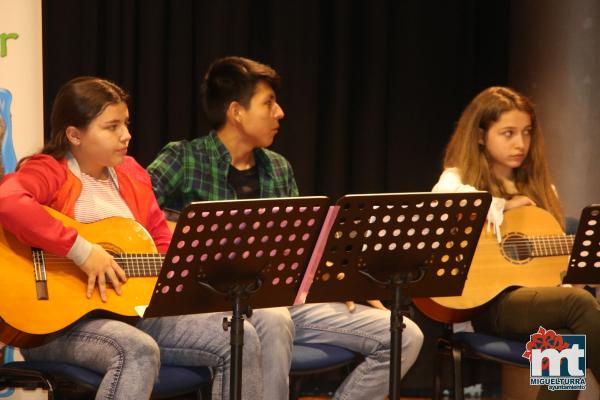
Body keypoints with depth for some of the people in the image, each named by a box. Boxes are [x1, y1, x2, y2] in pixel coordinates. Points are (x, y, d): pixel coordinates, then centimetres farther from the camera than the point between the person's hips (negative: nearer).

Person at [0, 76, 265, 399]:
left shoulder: (131, 176, 16)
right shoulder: (51, 172, -8)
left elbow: (163, 243, 22)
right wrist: (82, 251, -29)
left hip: (130, 313, 8)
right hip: (57, 322, -8)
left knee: (240, 339, -4)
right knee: (139, 351, -38)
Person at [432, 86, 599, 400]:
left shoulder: (540, 189, 23)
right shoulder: (460, 178, 6)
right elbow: (440, 199, -20)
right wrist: (502, 207, -8)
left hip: (538, 294, 5)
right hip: (488, 301, -5)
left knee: (569, 342, -32)